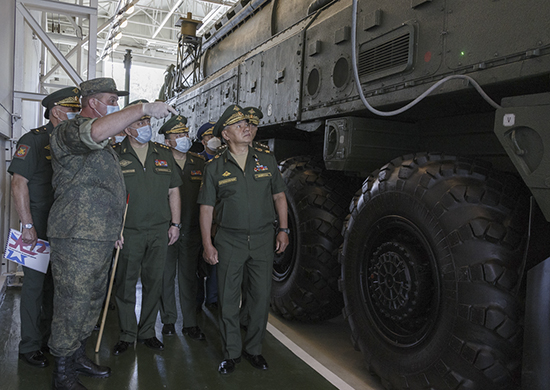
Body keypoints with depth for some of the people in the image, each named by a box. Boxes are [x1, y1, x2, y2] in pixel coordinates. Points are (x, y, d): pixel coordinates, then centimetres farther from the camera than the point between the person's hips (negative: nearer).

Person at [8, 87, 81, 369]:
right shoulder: (33, 140, -8)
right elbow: (19, 183, -13)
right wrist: (28, 225, -19)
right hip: (39, 225, -7)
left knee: (55, 283, 14)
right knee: (35, 284, 1)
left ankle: (48, 339, 29)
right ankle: (29, 347, 15)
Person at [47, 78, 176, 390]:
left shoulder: (104, 145, 22)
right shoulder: (70, 131, -9)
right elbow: (97, 131, -35)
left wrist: (114, 229, 25)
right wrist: (144, 108, -32)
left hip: (101, 238, 10)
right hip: (76, 238, -10)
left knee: (93, 301, 18)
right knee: (72, 305, -1)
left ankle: (78, 356, 34)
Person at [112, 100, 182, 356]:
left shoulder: (164, 155, 10)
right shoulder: (115, 155, -1)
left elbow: (173, 191, 12)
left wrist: (175, 223, 7)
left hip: (159, 231, 3)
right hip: (128, 231, -3)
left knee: (153, 282, 9)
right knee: (125, 284, 4)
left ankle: (147, 332, 24)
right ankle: (127, 334, 20)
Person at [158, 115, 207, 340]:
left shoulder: (200, 163, 7)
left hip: (192, 231, 2)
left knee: (189, 278, 9)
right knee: (166, 277, 8)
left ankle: (190, 323, 19)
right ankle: (168, 320, 24)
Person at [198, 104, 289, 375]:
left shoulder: (266, 159, 5)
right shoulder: (215, 167, 0)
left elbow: (279, 195, 10)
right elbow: (206, 208, 1)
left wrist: (283, 229, 2)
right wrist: (207, 244, -5)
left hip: (263, 239, 2)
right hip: (230, 240, -1)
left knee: (261, 296, 8)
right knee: (228, 299, 5)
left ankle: (253, 349, 27)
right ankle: (231, 353, 23)